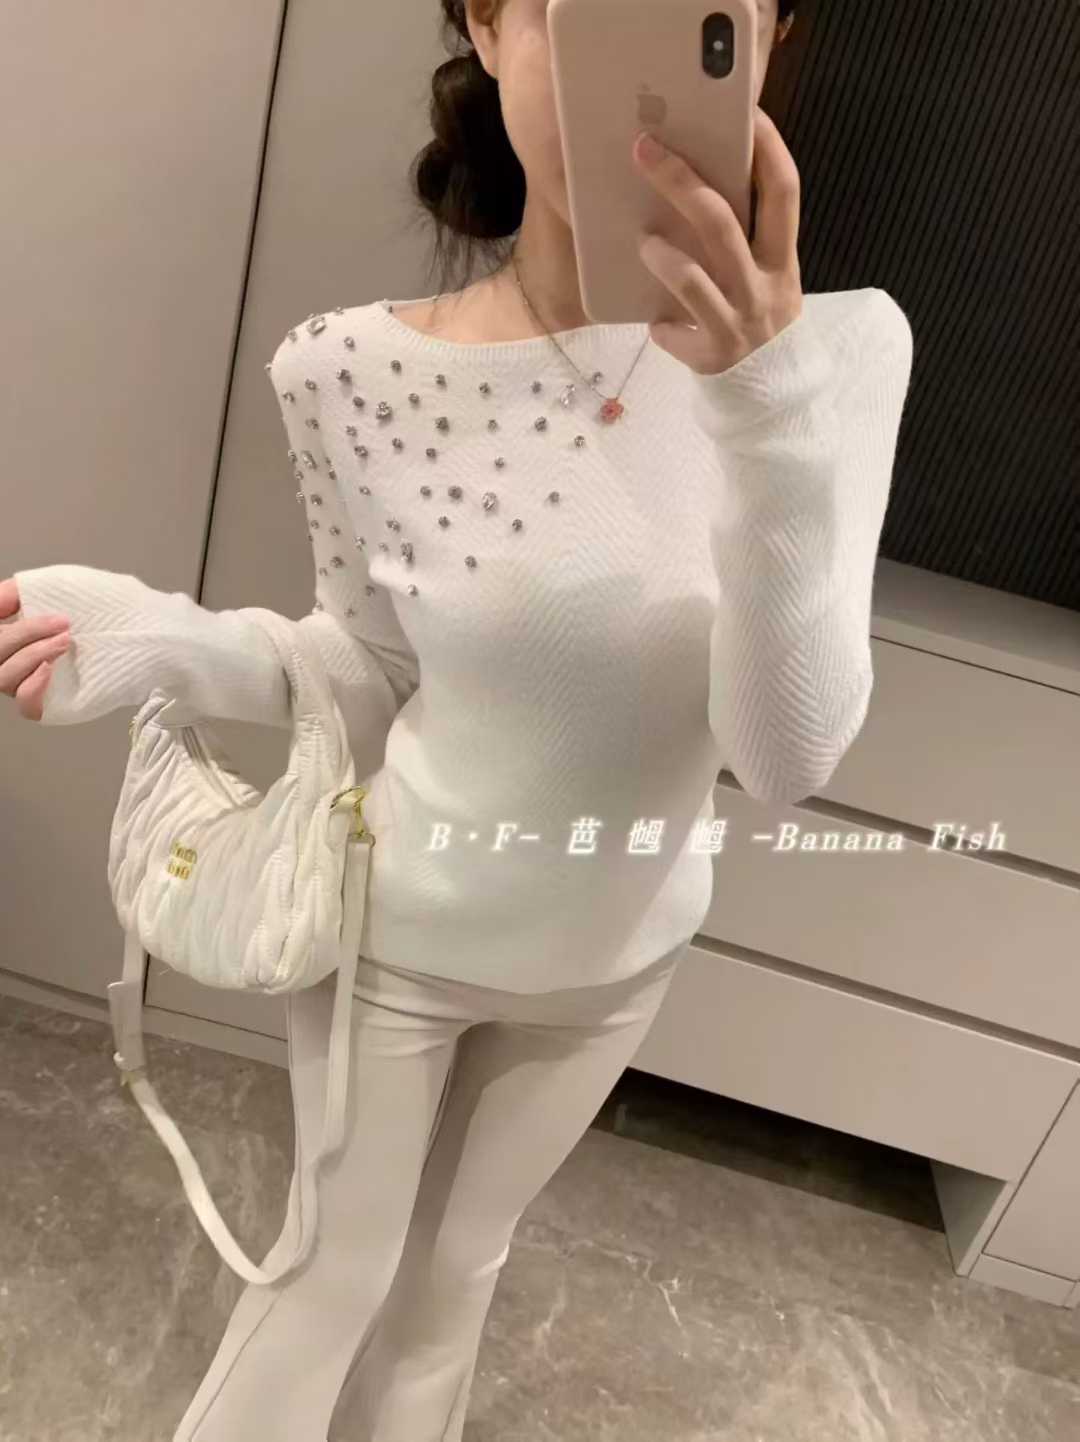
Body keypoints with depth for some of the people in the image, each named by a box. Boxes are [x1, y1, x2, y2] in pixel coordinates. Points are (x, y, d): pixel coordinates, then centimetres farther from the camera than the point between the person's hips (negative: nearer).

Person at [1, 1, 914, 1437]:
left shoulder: (839, 345, -19)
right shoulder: (358, 370, -20)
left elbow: (789, 753, -26)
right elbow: (374, 679, -6)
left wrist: (771, 420, -40)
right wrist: (163, 643, -23)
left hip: (615, 954, 2)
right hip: (400, 928, -1)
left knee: (457, 1265, 29)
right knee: (340, 1268, 23)